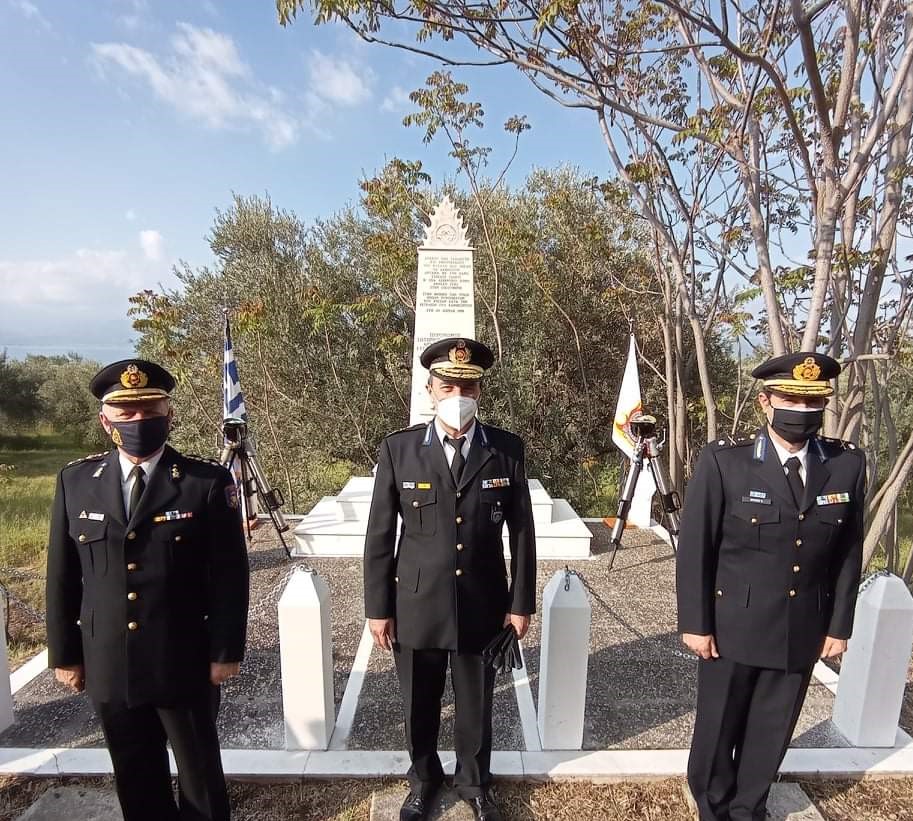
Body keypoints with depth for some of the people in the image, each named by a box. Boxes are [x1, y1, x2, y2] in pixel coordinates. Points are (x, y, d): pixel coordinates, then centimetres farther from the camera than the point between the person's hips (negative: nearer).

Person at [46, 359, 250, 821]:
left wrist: (225, 651, -9)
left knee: (199, 769, 18)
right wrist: (64, 653, 6)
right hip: (108, 666, 3)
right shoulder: (75, 481, -1)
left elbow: (229, 576, -10)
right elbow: (62, 576, 5)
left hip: (184, 663, -3)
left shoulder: (208, 482, -12)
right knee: (135, 778, 21)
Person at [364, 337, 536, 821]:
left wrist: (521, 602, 0)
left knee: (476, 705, 18)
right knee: (419, 706, 18)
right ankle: (423, 779, 47)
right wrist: (378, 608, -2)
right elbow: (379, 536, -3)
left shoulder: (507, 450, -5)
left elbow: (521, 532, 0)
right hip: (416, 606, 0)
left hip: (483, 607, 1)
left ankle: (474, 782, 46)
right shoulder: (397, 450, -7)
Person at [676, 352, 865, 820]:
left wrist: (839, 625, 6)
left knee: (771, 732, 18)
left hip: (801, 633, 3)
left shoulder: (848, 465, -2)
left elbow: (848, 553, 5)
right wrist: (695, 623, -9)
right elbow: (694, 549, -10)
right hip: (732, 628, -2)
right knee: (718, 728, 15)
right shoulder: (723, 462, -14)